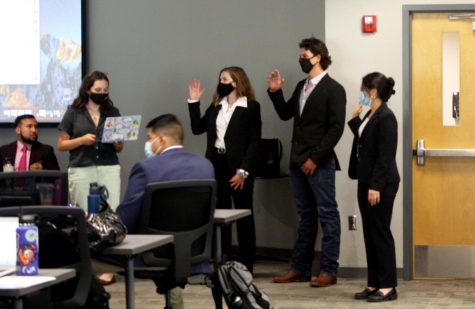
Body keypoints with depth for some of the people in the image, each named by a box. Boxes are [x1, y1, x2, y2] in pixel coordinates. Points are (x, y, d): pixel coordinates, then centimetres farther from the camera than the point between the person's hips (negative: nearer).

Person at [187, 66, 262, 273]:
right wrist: (194, 102, 6)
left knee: (244, 215, 4)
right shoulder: (216, 106, 13)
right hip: (216, 165, 6)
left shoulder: (251, 107, -5)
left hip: (238, 167, -6)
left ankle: (245, 265, 10)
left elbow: (254, 142, -10)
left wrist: (243, 171, -17)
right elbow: (197, 128, 13)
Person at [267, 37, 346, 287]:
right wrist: (275, 92, 5)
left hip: (320, 163, -7)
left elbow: (336, 129, -14)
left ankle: (329, 271, 3)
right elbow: (285, 114, 21)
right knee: (306, 216, 12)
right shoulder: (301, 87, 14)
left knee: (327, 215, 0)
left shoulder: (333, 89, -8)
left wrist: (315, 158, -16)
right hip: (298, 162, 7)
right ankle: (300, 269, 16)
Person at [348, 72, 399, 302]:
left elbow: (386, 156, -20)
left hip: (381, 185, -9)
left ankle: (388, 286, 2)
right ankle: (374, 283, 16)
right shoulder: (371, 115, 12)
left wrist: (376, 186, -22)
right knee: (370, 234, 11)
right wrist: (355, 119, 16)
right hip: (367, 181, 9)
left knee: (381, 233, -4)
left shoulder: (386, 117, -16)